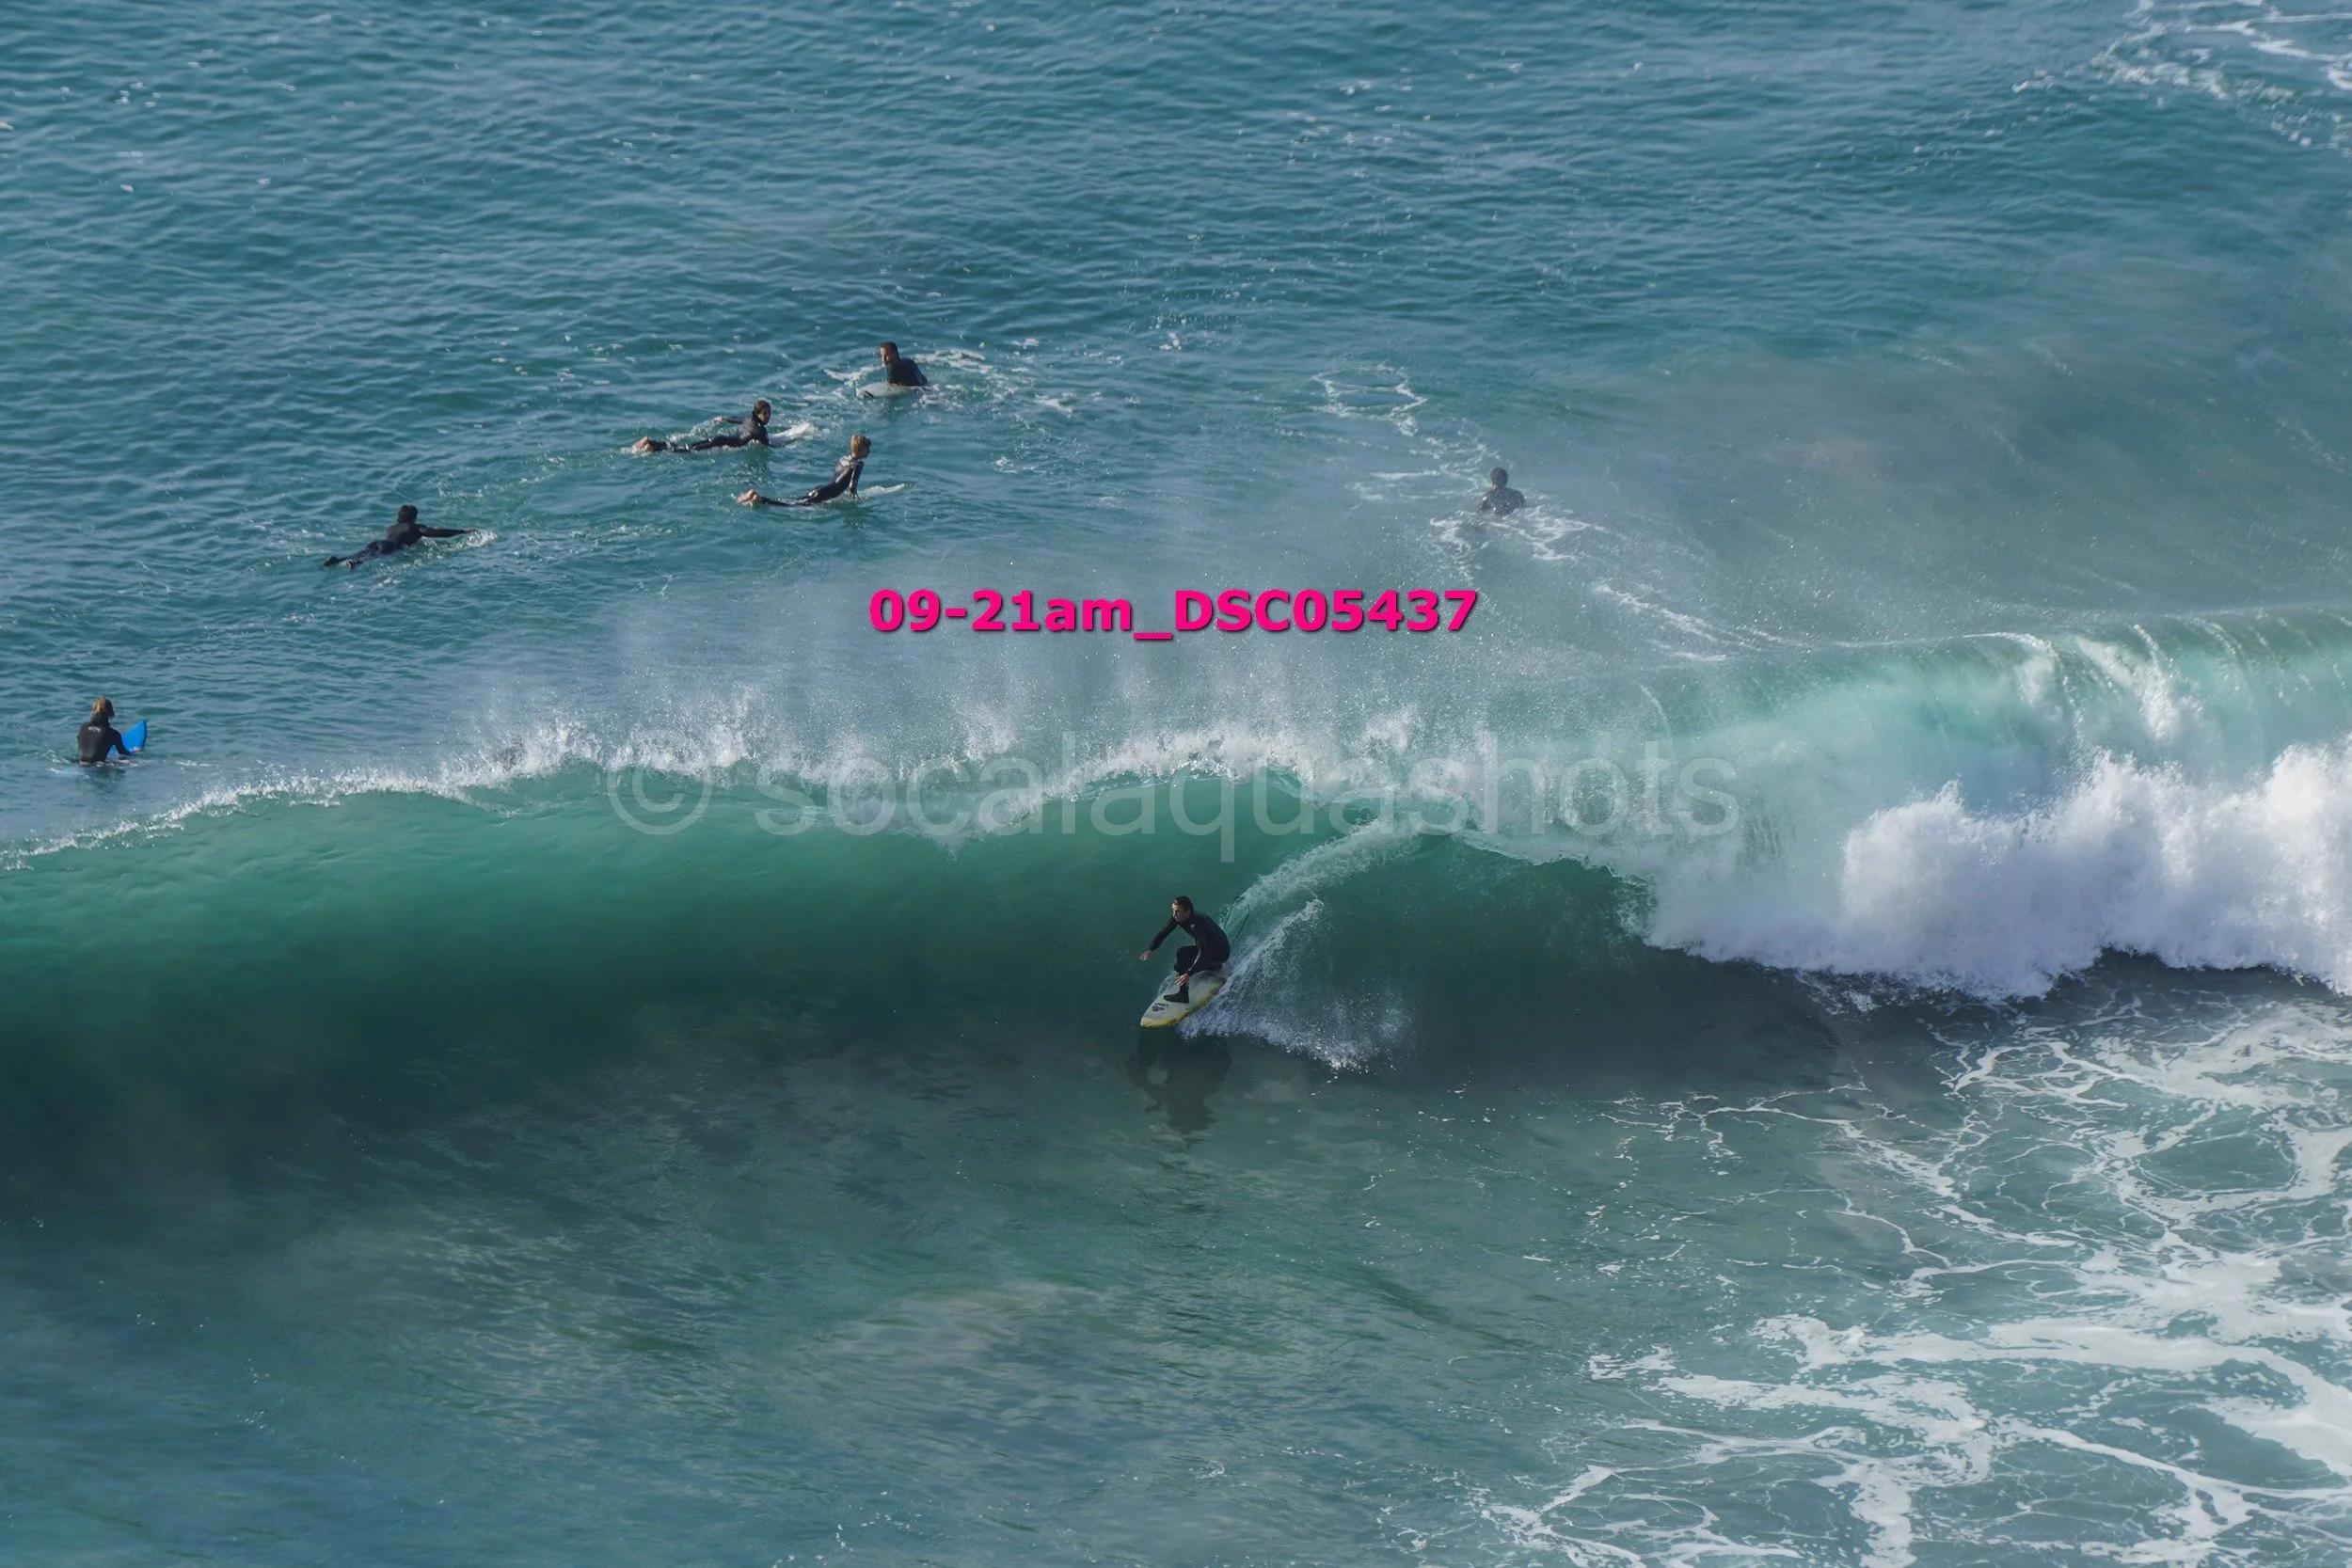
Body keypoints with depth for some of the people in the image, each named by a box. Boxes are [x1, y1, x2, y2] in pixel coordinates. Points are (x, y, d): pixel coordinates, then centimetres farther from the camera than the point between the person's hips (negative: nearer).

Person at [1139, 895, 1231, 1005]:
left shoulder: (1197, 923, -36)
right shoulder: (1177, 917, -13)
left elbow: (1202, 952, -42)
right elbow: (1163, 932, -3)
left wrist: (1189, 974, -51)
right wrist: (1150, 950, -21)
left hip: (1221, 951, -9)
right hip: (1208, 948, 9)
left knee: (1182, 954, -26)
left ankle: (1183, 994, -23)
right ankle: (1215, 966, 27)